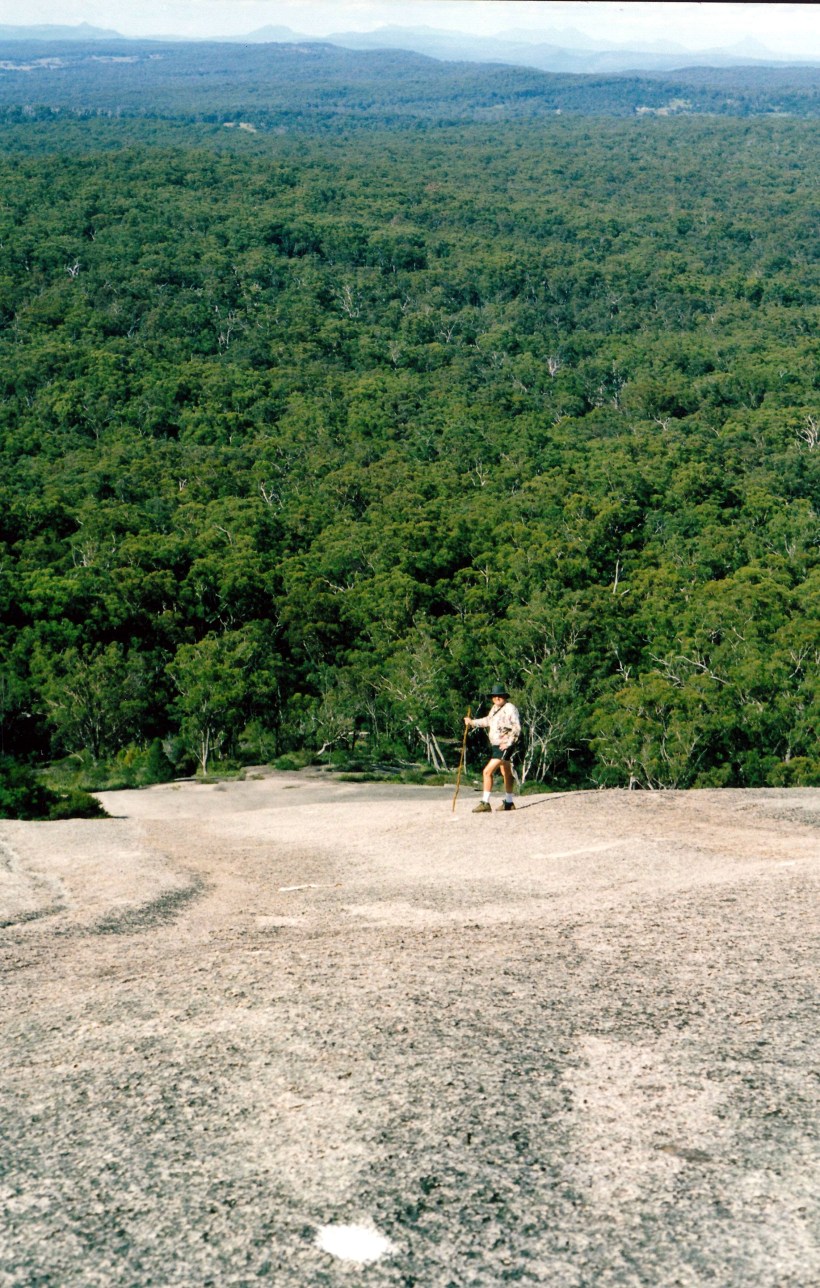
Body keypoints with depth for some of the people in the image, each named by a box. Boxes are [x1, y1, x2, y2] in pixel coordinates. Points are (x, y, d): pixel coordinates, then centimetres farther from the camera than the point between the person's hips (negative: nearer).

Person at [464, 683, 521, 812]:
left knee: (487, 772, -16)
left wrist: (508, 743, -21)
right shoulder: (495, 708, 12)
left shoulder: (510, 708, -16)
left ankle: (485, 803, -13)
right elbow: (487, 721, 24)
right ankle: (509, 802, 32)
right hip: (495, 746, 10)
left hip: (504, 746, -10)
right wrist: (472, 722, 15)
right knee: (506, 773, 20)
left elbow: (517, 727, -21)